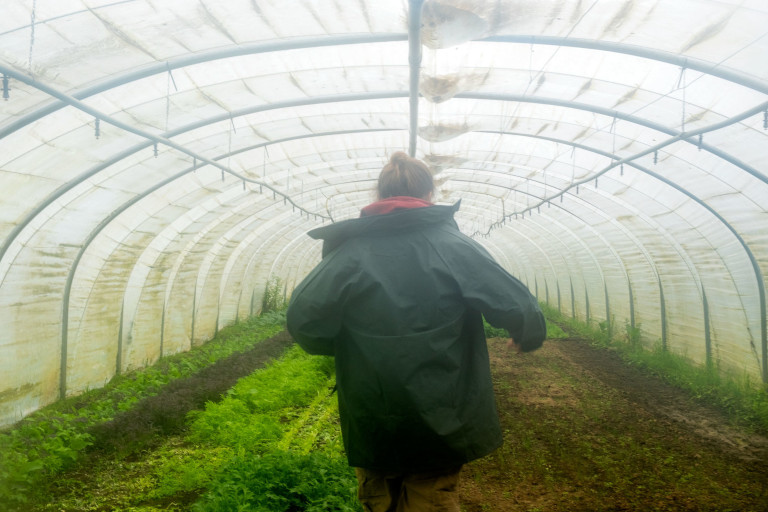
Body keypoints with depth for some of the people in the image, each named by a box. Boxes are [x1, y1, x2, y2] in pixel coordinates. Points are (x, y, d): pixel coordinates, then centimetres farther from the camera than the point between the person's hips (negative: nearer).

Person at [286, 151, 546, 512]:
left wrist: (345, 347, 8)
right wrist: (529, 338, 12)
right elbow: (519, 309, -11)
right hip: (440, 425, -1)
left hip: (370, 426, 2)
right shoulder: (454, 245, -9)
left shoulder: (349, 250, -6)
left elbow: (303, 321, -11)